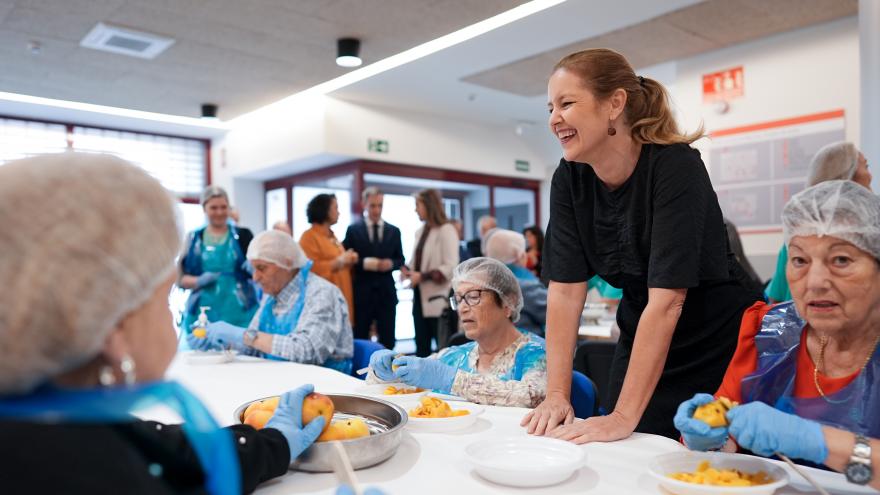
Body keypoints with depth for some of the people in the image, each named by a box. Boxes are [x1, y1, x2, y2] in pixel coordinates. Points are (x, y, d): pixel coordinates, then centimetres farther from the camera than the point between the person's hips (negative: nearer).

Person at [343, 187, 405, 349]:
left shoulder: (394, 231, 9)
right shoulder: (353, 230, 2)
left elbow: (400, 260, 10)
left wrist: (391, 264, -11)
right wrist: (364, 263, -18)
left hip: (386, 292, 2)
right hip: (362, 293, -2)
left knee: (387, 340, 6)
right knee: (359, 340, 5)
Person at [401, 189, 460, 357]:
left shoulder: (446, 230, -10)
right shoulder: (420, 231, 13)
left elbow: (451, 268, -17)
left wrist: (423, 276, -19)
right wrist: (407, 270, 0)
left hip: (438, 299, -8)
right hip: (420, 296, 8)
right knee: (421, 346, 14)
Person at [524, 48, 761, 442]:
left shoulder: (676, 166, -25)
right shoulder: (569, 178, -9)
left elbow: (666, 301, -30)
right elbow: (565, 290, -12)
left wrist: (624, 416, -31)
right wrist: (556, 394, -17)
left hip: (715, 347, -4)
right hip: (640, 344, 5)